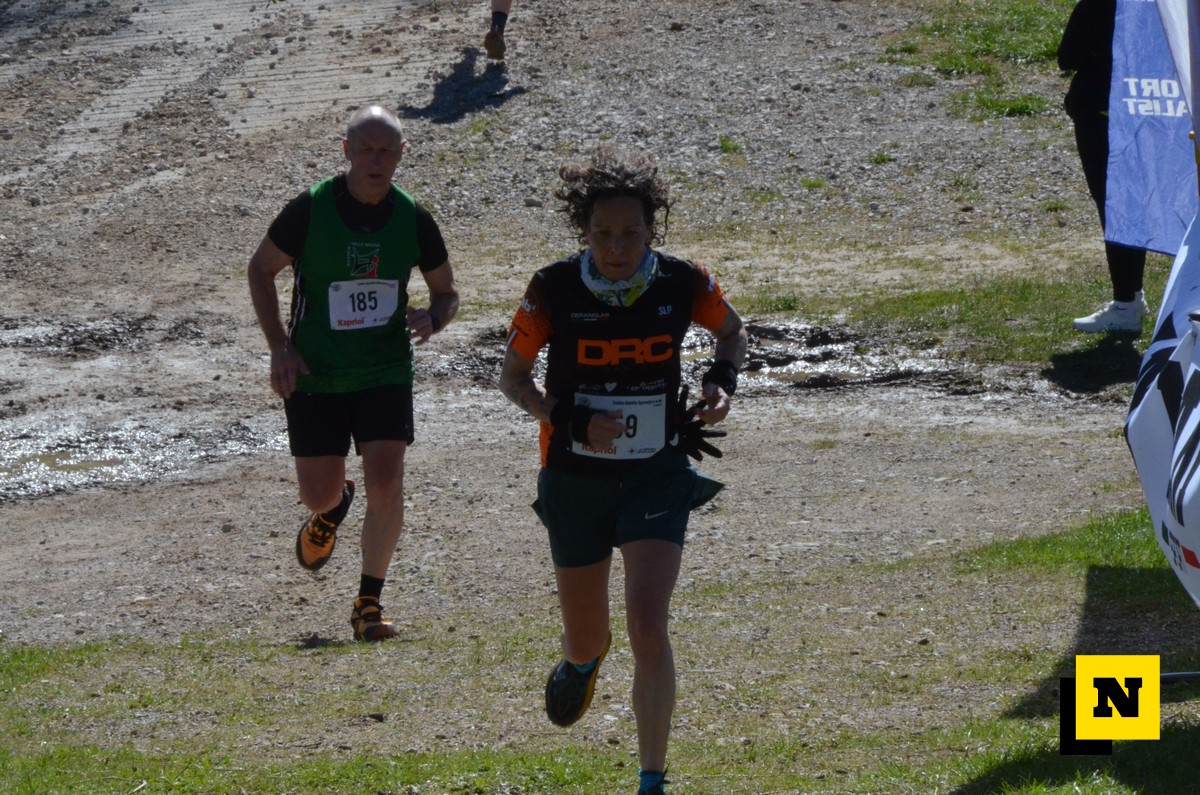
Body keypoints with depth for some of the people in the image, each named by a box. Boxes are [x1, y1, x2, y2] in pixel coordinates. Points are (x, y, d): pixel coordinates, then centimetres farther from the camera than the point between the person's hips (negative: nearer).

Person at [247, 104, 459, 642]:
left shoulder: (413, 219, -6)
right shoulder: (310, 210, -12)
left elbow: (446, 291, 8)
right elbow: (260, 270, 2)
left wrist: (432, 319, -16)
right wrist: (279, 346, -8)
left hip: (386, 373, 0)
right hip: (313, 376, 0)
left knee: (386, 487, -14)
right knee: (318, 496, 4)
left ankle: (369, 602, 2)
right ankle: (334, 509, 45)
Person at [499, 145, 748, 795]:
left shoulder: (682, 284, -11)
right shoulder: (554, 290, -15)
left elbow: (732, 330, 11)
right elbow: (512, 376, -2)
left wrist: (721, 381, -9)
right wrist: (570, 421, -18)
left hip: (657, 477, -1)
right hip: (576, 479, 1)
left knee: (648, 626, -18)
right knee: (585, 635, 16)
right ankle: (583, 661, 56)